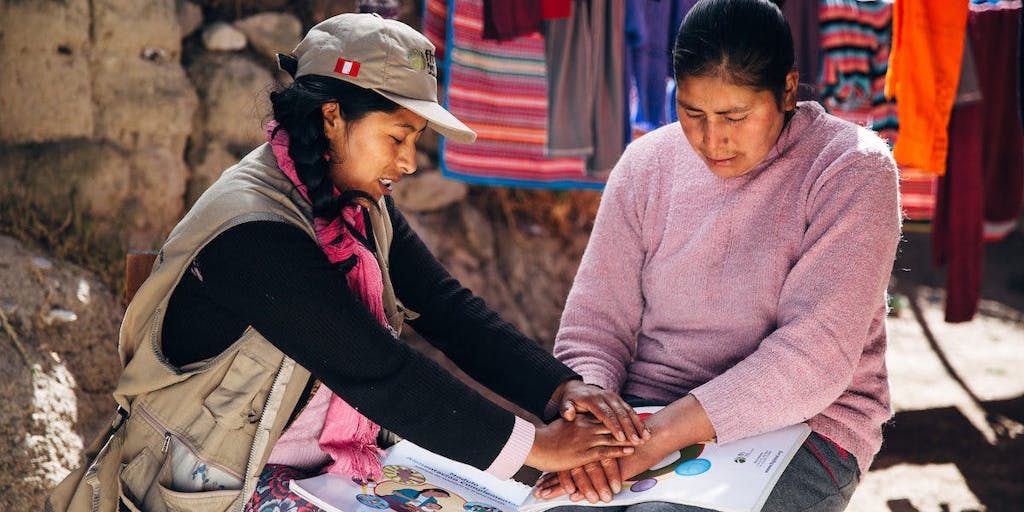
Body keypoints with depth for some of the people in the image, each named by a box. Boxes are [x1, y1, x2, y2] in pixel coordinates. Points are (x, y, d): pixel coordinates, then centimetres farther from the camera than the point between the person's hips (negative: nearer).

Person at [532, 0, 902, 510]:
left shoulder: (852, 171, -10)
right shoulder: (646, 164, 4)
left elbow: (815, 357, -19)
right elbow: (595, 324, 4)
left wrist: (662, 435, -26)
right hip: (647, 422, 4)